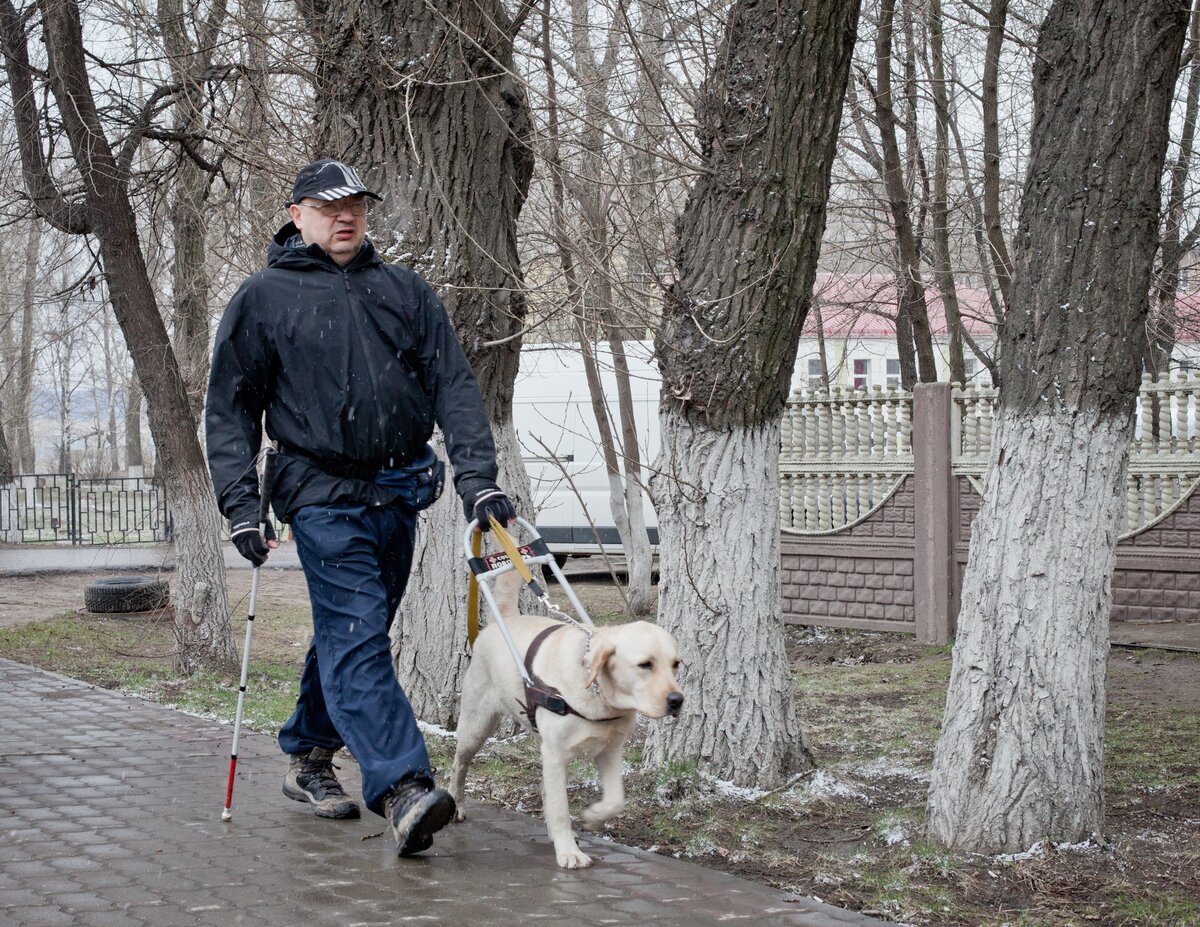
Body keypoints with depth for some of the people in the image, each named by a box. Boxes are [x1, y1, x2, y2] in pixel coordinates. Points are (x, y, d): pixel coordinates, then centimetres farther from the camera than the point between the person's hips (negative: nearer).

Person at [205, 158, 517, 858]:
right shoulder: (265, 300, 4)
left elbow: (454, 385, 6)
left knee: (352, 636, 13)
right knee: (356, 634, -16)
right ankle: (403, 789, -26)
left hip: (399, 494, 5)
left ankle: (309, 759, 31)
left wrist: (477, 475, -7)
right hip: (324, 494, -4)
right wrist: (241, 504, -5)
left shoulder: (406, 292, 12)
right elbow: (230, 409, 4)